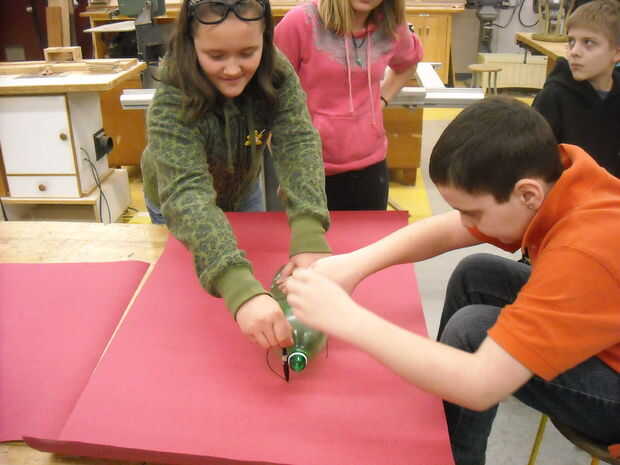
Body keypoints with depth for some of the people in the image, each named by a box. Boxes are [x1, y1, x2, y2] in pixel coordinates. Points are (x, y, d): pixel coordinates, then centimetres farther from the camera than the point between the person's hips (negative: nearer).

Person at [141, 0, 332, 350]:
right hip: (177, 209, -3)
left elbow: (299, 144, -39)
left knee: (257, 266, 22)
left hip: (245, 191, 3)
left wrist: (309, 236, -57)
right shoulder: (172, 104, -38)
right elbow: (186, 195, -51)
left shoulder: (277, 74, -27)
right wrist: (241, 289, -66)